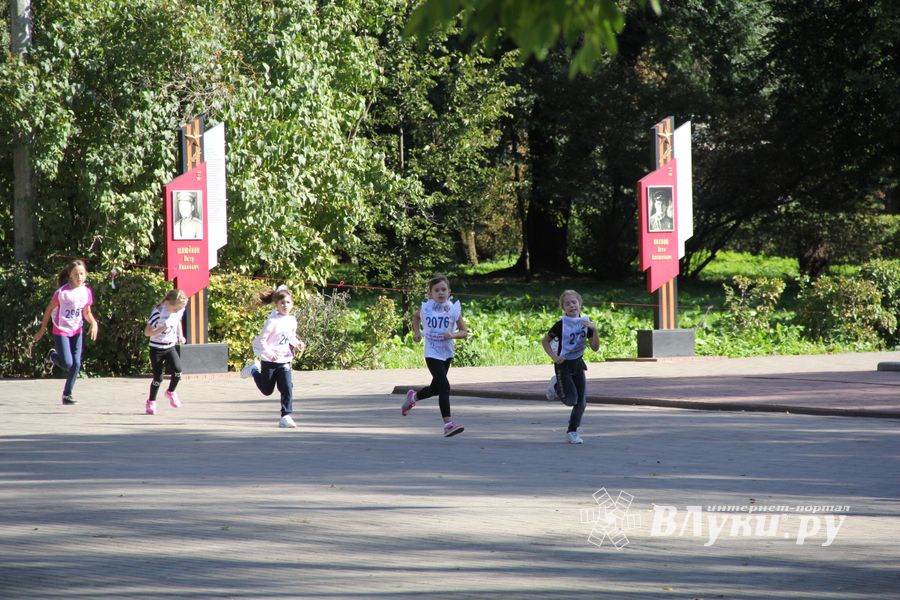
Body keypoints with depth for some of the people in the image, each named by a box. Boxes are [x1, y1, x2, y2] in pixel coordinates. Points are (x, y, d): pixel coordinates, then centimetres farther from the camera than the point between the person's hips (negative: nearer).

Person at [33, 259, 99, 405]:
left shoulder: (86, 292, -3)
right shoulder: (62, 292, -18)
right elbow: (50, 309, -6)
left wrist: (93, 323, -10)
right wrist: (42, 329, -1)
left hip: (77, 331, 5)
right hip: (61, 331, -5)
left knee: (76, 364, -3)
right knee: (67, 363, -13)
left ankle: (67, 394, 10)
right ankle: (53, 356, 23)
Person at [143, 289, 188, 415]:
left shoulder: (179, 310, -3)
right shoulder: (158, 313, -21)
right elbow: (147, 332, -20)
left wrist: (180, 335, 9)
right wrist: (162, 328, -34)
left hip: (171, 347, 4)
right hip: (157, 348, -4)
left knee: (177, 370, -17)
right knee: (158, 377, -2)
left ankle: (171, 392, 10)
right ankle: (151, 402, 18)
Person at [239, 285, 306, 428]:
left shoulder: (292, 320, 0)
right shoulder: (273, 321, -19)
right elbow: (261, 340, -18)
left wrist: (298, 344, -4)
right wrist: (269, 353, -29)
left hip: (284, 361, 4)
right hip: (269, 361, -4)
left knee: (287, 389, -9)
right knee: (267, 390, 15)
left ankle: (286, 417, -4)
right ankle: (254, 370, 40)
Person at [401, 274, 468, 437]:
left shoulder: (454, 309, -7)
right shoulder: (425, 308, -7)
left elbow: (464, 332, -3)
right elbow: (416, 316, 16)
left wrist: (453, 335, -22)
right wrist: (416, 332, 1)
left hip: (447, 353, 4)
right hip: (432, 353, -4)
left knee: (436, 388, 17)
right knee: (444, 386, -17)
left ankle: (413, 397, 48)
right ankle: (448, 424, -18)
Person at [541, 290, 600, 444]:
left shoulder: (585, 323, 0)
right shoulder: (561, 324, -12)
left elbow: (595, 348, -2)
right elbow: (545, 341, -3)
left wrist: (594, 330, -17)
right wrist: (554, 357, -14)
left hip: (577, 363, 4)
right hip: (563, 363, -4)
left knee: (581, 401, 1)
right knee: (571, 399, -12)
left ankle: (572, 431, 16)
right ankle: (557, 387, 19)